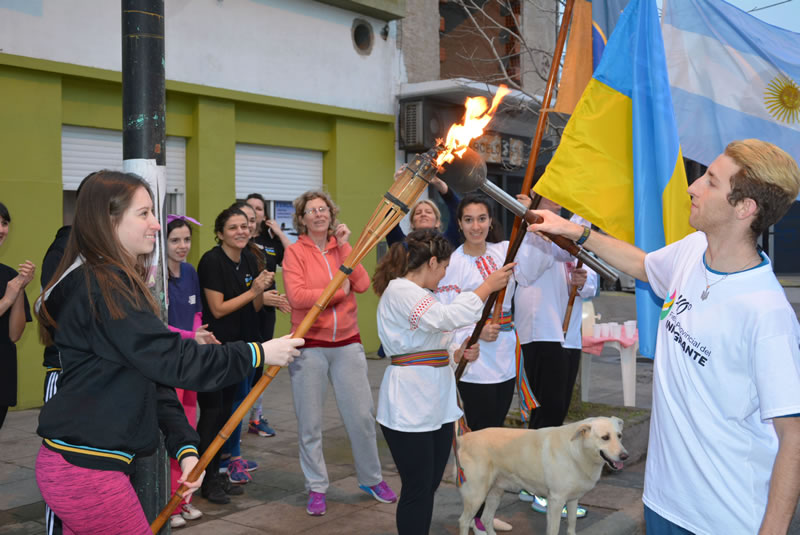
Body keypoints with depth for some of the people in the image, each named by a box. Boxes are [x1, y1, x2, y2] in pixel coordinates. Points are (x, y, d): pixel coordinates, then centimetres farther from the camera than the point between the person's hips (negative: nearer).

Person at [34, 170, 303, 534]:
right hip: (86, 468, -9)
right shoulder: (102, 285, -17)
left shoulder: (112, 282, 14)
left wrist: (185, 447, 2)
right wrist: (258, 353, -15)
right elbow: (172, 361, -23)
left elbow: (153, 375, 9)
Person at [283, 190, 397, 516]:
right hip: (309, 346, -3)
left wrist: (344, 247, -10)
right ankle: (316, 488, 20)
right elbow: (296, 296, -17)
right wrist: (338, 292, -11)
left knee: (362, 415, 7)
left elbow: (362, 285, -8)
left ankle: (371, 479, 26)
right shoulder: (295, 251, -4)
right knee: (310, 422, 5)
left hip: (347, 344, 3)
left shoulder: (342, 247, 7)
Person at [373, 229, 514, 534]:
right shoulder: (399, 291, -14)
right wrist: (488, 285, -17)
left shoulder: (418, 293, 20)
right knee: (417, 489, -3)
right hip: (409, 407, -10)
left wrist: (457, 353, 10)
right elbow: (447, 318, -26)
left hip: (436, 403, 10)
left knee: (430, 485, 14)